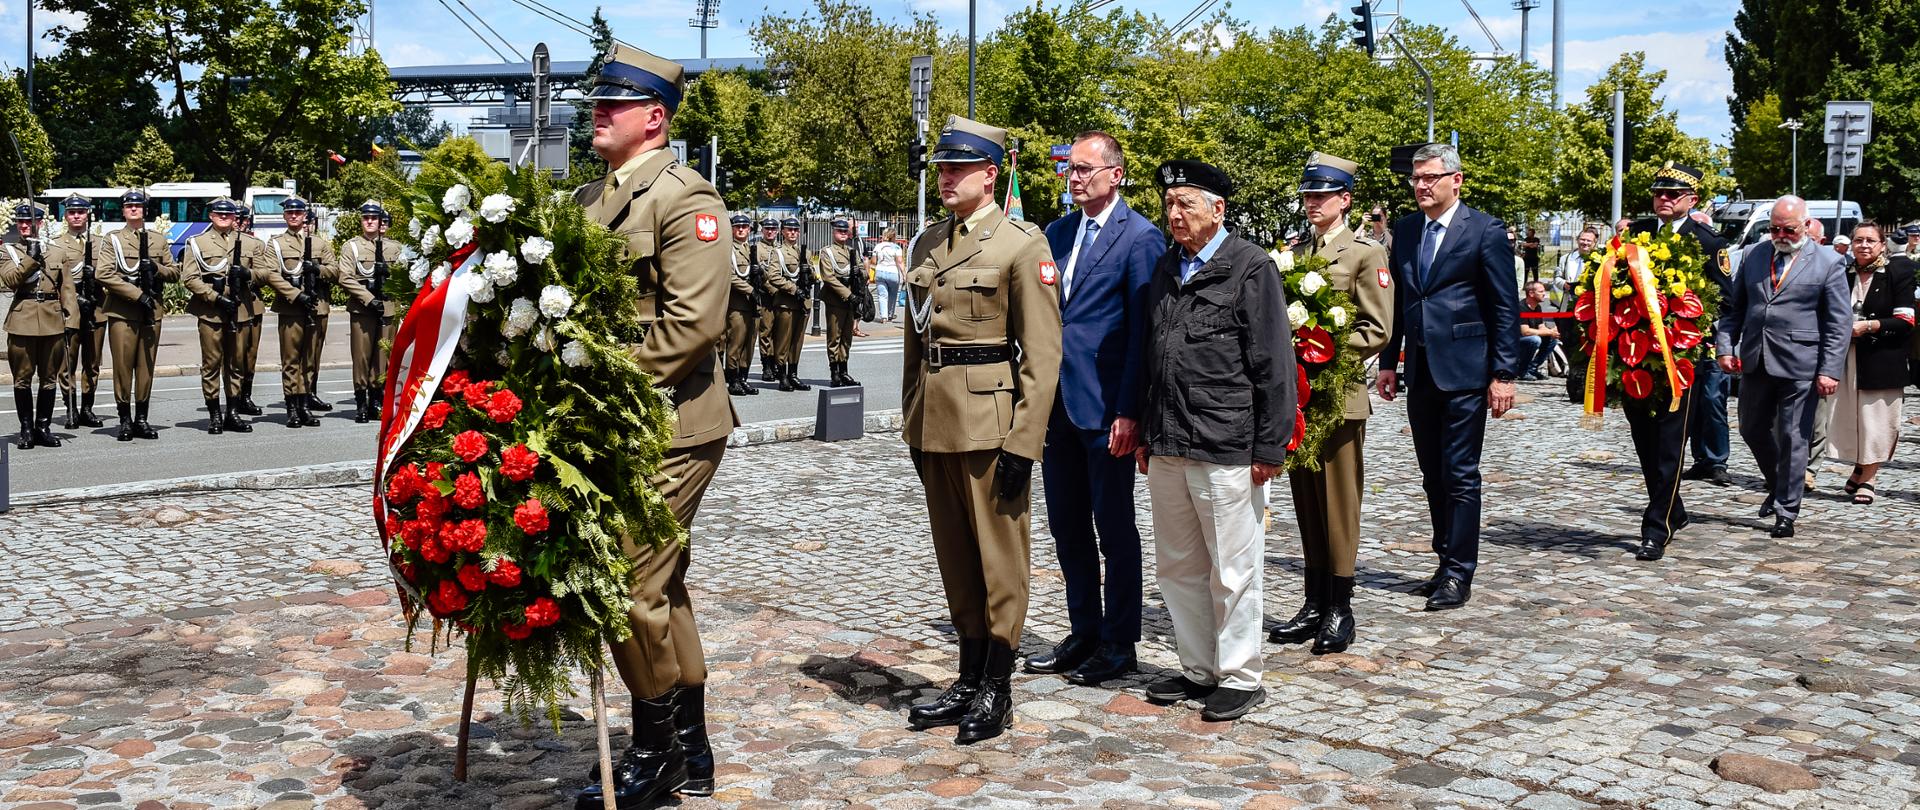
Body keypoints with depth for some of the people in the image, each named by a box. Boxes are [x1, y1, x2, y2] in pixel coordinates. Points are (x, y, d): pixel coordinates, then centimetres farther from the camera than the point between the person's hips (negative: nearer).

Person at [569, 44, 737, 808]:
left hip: (669, 425, -8)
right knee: (659, 586, 14)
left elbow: (693, 320, -20)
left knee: (631, 586, -6)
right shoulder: (589, 199, 14)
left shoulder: (684, 198, -11)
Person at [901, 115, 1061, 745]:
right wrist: (912, 425, 15)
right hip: (935, 422, 7)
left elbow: (1042, 353, -11)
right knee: (955, 557, 13)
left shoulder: (1022, 244, -7)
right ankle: (969, 680, 25)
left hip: (990, 422, -7)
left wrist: (1023, 442, -16)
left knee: (999, 561, 2)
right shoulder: (927, 244, 13)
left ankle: (996, 691, 13)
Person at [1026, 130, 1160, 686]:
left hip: (1106, 407, -7)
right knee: (1067, 524, 13)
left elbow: (1143, 331, -12)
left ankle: (1119, 643, 15)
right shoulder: (1056, 233, 13)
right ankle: (1083, 633, 26)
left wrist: (1129, 411, -16)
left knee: (1114, 526, 3)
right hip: (1058, 404, 7)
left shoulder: (1140, 237, -8)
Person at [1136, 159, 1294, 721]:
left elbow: (1273, 364, -9)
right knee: (1177, 567, 14)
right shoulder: (1165, 270, 14)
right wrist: (1146, 434, 16)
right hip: (1166, 448, 7)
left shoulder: (1251, 267, -6)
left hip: (1226, 450, -7)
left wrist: (1270, 447, -12)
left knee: (1232, 570, 2)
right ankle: (1198, 669, 27)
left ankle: (1240, 678, 15)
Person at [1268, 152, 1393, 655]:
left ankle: (1340, 610, 8)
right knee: (1307, 505, 10)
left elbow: (1377, 329, -9)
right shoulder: (1293, 254, 14)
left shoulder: (1366, 254, -3)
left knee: (1338, 504, 0)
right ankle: (1315, 605, 18)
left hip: (1339, 395, -6)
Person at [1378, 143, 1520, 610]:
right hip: (1420, 371, 6)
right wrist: (1389, 362, 11)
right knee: (1433, 477, 11)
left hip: (1464, 370, -6)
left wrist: (1504, 374, -12)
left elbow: (1506, 307, -7)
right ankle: (1447, 564, 20)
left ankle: (1459, 575, 3)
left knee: (1460, 475, -3)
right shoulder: (1405, 230, 11)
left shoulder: (1484, 230, -6)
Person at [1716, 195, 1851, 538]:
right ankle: (1777, 485, 38)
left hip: (1799, 366, -5)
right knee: (1752, 430, 15)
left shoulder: (1828, 264, -3)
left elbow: (1839, 323, -4)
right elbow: (1733, 307, 13)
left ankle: (1786, 511, 10)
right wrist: (1725, 347, 0)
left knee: (1792, 439, 0)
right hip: (1755, 363, 5)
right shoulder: (1753, 256, 9)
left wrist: (1830, 371, -11)